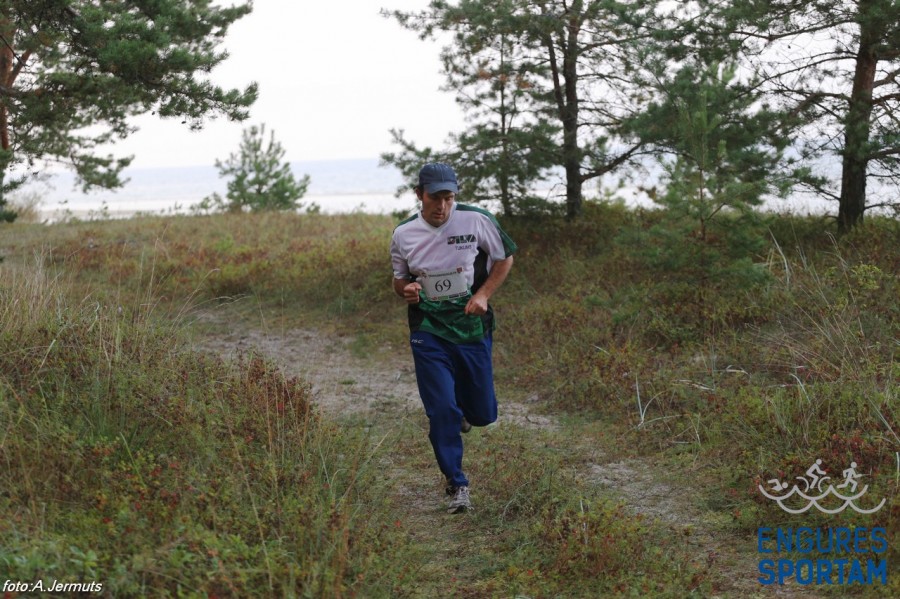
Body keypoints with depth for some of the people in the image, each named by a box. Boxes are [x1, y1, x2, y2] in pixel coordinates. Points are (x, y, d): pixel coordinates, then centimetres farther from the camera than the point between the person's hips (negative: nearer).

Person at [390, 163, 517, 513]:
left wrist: (483, 295, -10)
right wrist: (406, 290, -12)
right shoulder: (403, 234, -3)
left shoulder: (477, 220, -8)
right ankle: (457, 487, 9)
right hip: (428, 334, 0)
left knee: (482, 414, 9)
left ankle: (463, 409, 47)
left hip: (473, 329, 0)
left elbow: (505, 258, 5)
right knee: (442, 412, -7)